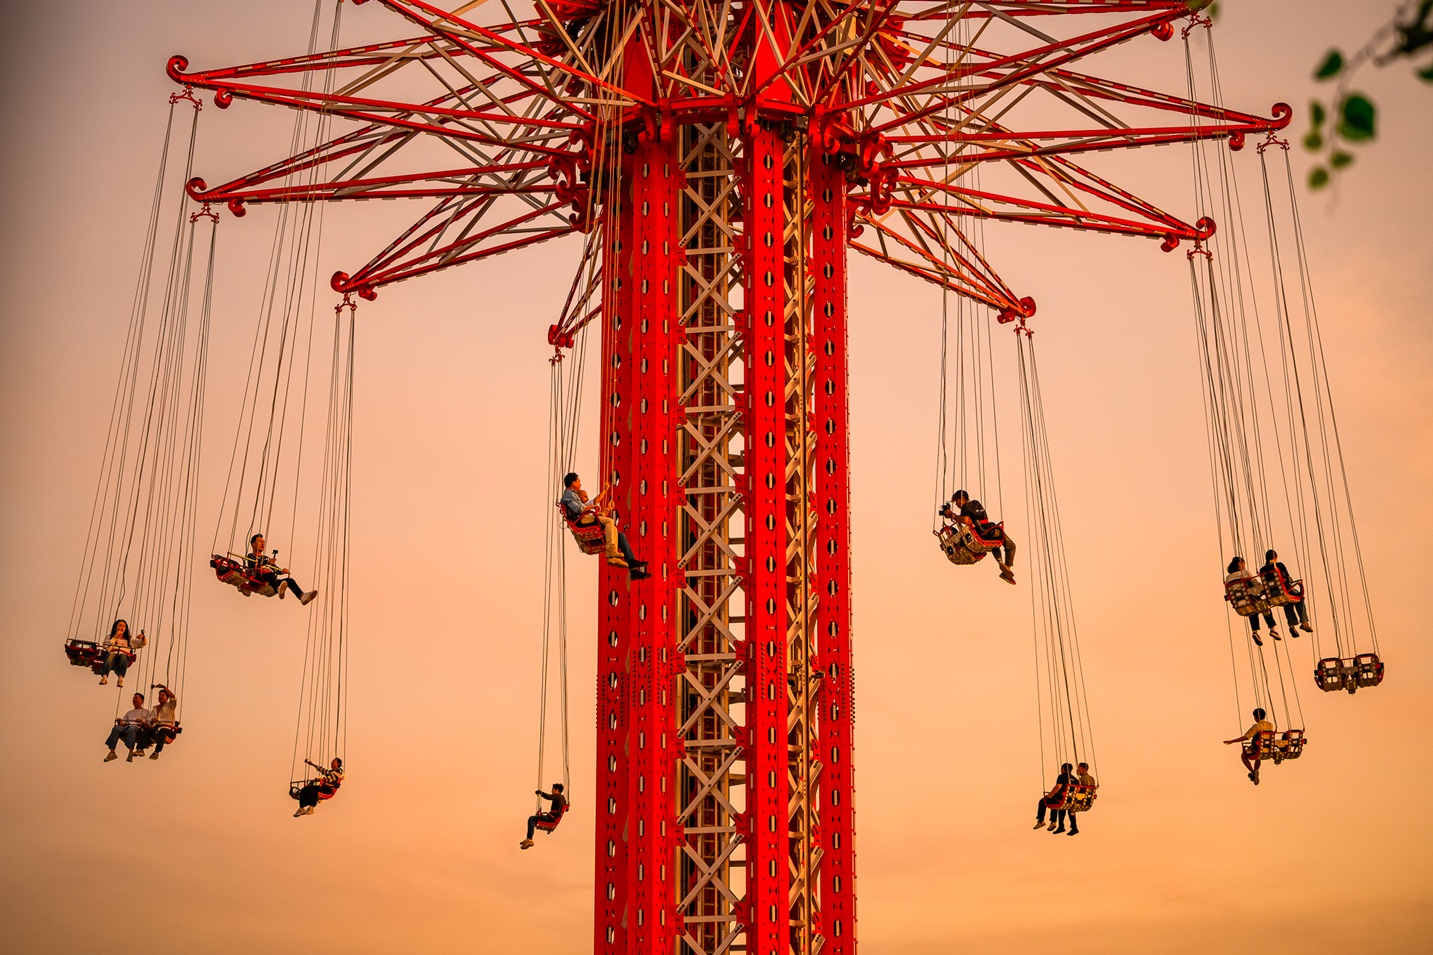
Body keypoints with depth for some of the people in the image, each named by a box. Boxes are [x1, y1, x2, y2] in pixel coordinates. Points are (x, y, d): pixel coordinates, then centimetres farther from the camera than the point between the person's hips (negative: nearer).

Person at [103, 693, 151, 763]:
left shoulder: (146, 712, 25)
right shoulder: (129, 713, 38)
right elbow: (122, 723, 25)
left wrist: (142, 722, -10)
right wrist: (119, 722, 2)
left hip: (138, 728, -4)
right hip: (127, 727, 4)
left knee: (131, 729, -41)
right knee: (116, 728, -31)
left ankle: (131, 752, -60)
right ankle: (112, 752, -42)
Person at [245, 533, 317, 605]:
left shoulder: (266, 558, 37)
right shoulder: (251, 556, 18)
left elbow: (276, 569, 25)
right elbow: (255, 563, -6)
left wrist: (282, 571, 1)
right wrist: (267, 562, -24)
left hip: (270, 582, 6)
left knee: (289, 580, -18)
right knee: (269, 573, -38)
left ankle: (302, 596, -45)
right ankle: (279, 588, -72)